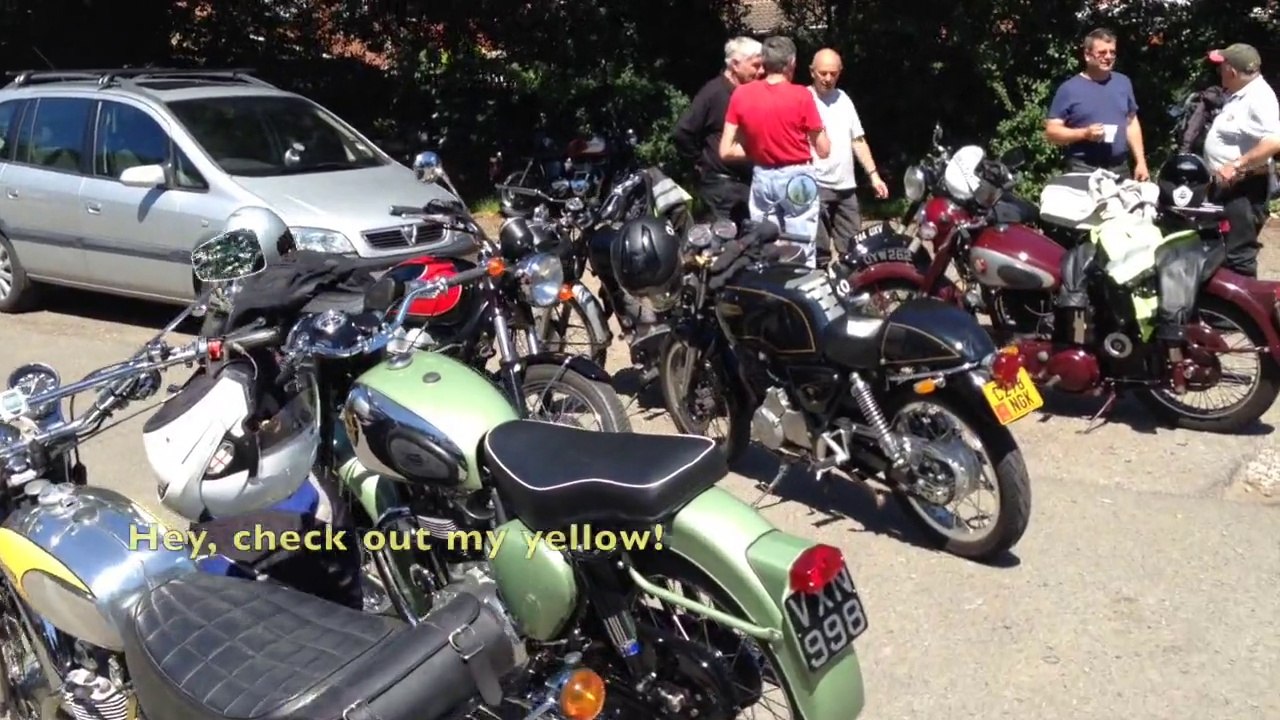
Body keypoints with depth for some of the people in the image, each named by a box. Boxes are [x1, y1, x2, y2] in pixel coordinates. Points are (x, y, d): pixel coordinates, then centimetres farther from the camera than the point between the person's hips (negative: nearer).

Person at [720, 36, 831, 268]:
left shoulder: (741, 94, -2)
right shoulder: (801, 96, -11)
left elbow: (726, 151, -2)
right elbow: (823, 150, -6)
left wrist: (756, 149, 9)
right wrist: (819, 129, 11)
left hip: (762, 179, 4)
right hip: (797, 178, -3)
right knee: (801, 255, 3)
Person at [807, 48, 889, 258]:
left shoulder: (843, 99, 15)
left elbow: (858, 140, 19)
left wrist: (873, 175, 12)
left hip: (846, 186, 6)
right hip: (815, 186, -6)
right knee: (819, 249, -6)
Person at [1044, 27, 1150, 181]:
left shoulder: (1123, 82, 12)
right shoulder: (1069, 89, -3)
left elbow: (1132, 124, 16)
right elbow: (1051, 131, -6)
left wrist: (1140, 162, 10)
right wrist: (1084, 134, -20)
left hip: (1120, 169, 5)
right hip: (1083, 170, -5)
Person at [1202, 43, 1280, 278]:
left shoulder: (1259, 97, -19)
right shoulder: (1239, 94, 13)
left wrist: (1236, 166, -30)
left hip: (1244, 187, -11)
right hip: (1226, 184, 11)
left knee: (1237, 254, -10)